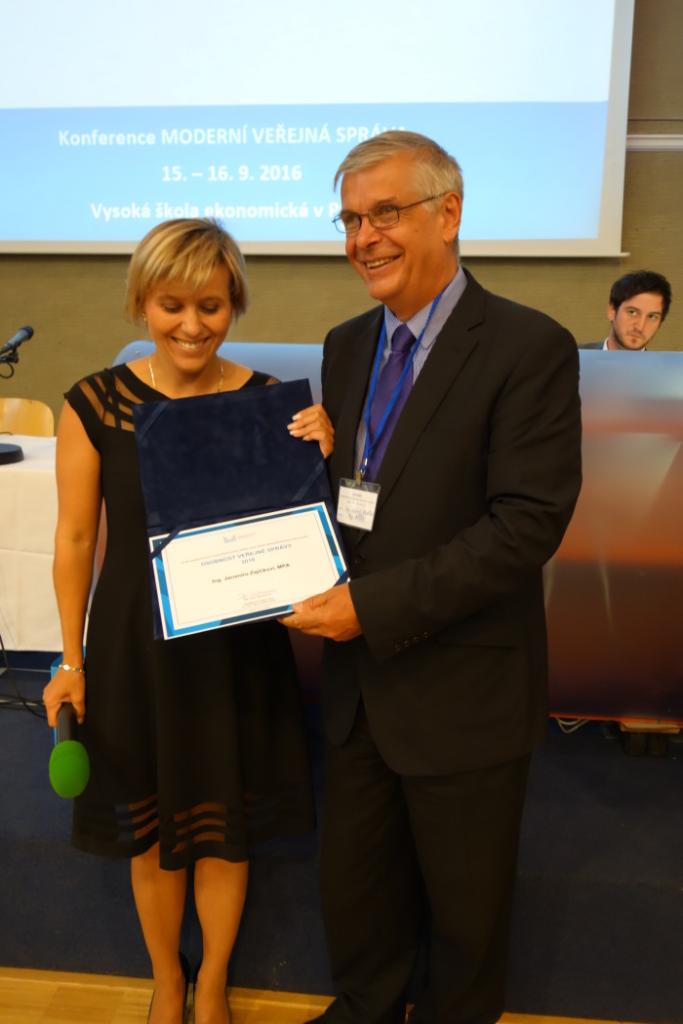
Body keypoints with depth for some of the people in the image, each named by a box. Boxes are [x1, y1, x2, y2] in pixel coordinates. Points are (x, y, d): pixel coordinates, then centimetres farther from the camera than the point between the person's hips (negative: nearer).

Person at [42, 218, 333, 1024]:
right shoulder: (95, 403, -10)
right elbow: (75, 538, -2)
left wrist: (320, 462, -22)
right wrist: (72, 660, 1)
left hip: (238, 645, 1)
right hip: (136, 644, 0)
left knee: (223, 826, 18)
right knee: (151, 829, 19)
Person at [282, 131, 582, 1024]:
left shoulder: (529, 348, -15)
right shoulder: (346, 345, 7)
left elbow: (528, 523, -22)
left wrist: (374, 606, -23)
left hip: (463, 693, -5)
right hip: (361, 682, 6)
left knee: (464, 909, 17)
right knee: (352, 886, 23)